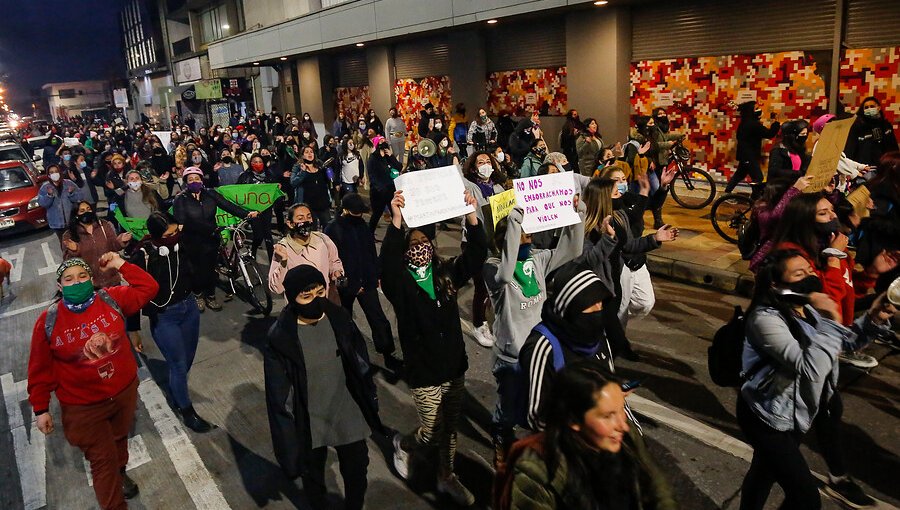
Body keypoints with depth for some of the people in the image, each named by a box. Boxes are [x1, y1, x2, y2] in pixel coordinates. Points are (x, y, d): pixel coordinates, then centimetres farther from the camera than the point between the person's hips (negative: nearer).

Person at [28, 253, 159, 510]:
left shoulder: (112, 299, -9)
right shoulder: (48, 321, -15)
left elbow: (149, 288, -6)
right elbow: (40, 369, -7)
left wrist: (120, 265, -13)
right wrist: (41, 409, -4)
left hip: (125, 391, 3)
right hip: (83, 406, -3)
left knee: (120, 439, 29)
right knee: (102, 461, 6)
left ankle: (120, 472, 59)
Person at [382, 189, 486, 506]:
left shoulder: (447, 273, -1)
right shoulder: (399, 283, -13)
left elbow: (477, 254, -12)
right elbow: (386, 263, -35)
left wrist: (471, 216, -27)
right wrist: (396, 221, -47)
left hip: (454, 365, 4)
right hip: (423, 371, -4)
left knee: (451, 427, 17)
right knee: (434, 432, 7)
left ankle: (446, 477, 40)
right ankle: (401, 444, 41)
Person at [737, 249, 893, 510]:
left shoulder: (806, 309, 0)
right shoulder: (765, 318, -28)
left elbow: (844, 340, 12)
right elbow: (809, 369, -36)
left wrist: (872, 320, -5)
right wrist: (830, 321, -33)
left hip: (789, 411, 9)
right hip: (767, 416, -9)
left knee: (765, 471, 27)